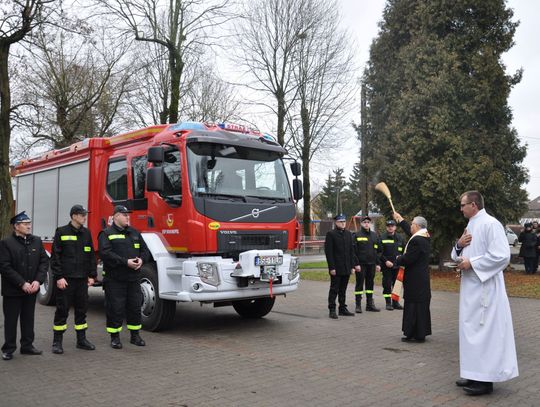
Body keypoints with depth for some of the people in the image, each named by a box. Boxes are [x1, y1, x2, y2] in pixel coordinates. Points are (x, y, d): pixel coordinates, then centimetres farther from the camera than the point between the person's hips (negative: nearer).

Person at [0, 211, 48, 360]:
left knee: (28, 318, 12)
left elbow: (44, 262, 4)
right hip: (12, 290, -4)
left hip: (31, 290, 4)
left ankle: (27, 345, 24)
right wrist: (22, 284, -17)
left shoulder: (36, 241, 5)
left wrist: (38, 281, -10)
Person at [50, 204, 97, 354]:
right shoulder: (62, 232, -4)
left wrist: (92, 275, 8)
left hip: (82, 279, 5)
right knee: (62, 310, 2)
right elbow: (55, 256, -6)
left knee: (82, 309, 10)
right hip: (66, 279, -5)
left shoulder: (86, 233, 10)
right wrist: (59, 277, -12)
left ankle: (81, 339, 19)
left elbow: (91, 255, 13)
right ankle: (57, 341, 12)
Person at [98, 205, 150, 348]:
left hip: (133, 278, 5)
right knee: (115, 309, 0)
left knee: (135, 307, 10)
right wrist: (126, 262, -22)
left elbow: (145, 250, 16)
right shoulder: (107, 234, -3)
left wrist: (141, 259, -7)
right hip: (114, 279, -5)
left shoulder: (134, 233, 16)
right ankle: (115, 337, 13)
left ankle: (135, 335, 22)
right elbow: (105, 253, -17)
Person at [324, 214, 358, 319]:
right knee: (334, 289, 0)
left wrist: (353, 265, 8)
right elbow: (328, 252, -10)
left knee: (343, 290, 12)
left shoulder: (349, 234, 12)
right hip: (336, 268, -5)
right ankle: (332, 310, 6)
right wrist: (331, 267, -15)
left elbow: (351, 250, 14)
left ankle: (343, 308, 20)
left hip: (346, 268, 5)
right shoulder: (331, 234, -6)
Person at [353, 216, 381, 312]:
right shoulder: (357, 235, -4)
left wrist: (378, 264, 9)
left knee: (370, 283, 10)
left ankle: (370, 304, 19)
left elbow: (377, 250, 14)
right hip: (361, 264, -5)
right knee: (359, 284, 0)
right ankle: (358, 305, 6)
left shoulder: (374, 235, 12)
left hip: (371, 264, 5)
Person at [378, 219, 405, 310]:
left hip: (397, 266, 4)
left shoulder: (399, 238, 10)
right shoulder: (382, 238, -2)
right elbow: (379, 252, -5)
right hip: (386, 266, -4)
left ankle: (395, 302, 18)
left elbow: (404, 251, 14)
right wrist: (385, 261, -15)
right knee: (387, 285, -1)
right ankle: (388, 303, 7)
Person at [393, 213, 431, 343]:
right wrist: (400, 220, 38)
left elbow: (407, 259, -23)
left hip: (414, 279, -10)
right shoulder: (424, 238, 10)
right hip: (422, 278, 10)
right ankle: (421, 332, 24)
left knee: (414, 306, -4)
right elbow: (409, 232, 28)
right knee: (421, 305, 15)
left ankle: (414, 334, 1)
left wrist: (398, 259, -2)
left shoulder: (416, 241, -21)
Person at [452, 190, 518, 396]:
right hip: (471, 288, 9)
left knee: (485, 331, -4)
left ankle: (486, 379, 3)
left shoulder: (490, 224, -14)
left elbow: (502, 256, -22)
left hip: (485, 289, -9)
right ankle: (476, 374, 22)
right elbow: (457, 256, 20)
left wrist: (471, 263, -19)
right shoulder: (470, 226, 15)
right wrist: (459, 245, -1)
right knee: (472, 330, 13)